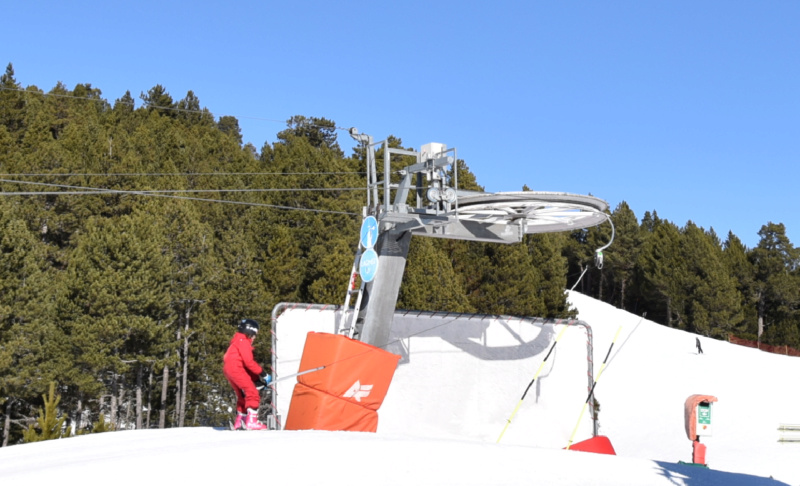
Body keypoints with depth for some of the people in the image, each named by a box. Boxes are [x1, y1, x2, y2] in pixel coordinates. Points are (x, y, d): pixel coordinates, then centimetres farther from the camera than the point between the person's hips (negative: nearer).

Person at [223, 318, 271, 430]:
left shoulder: (238, 341, 27)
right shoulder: (243, 341, -6)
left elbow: (246, 364, 21)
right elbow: (249, 362, -16)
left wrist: (258, 378, 13)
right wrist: (262, 374, -11)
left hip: (228, 371, 11)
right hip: (236, 369, -11)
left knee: (243, 396, 20)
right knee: (253, 394, -12)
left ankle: (239, 423, 24)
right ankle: (251, 421, -19)